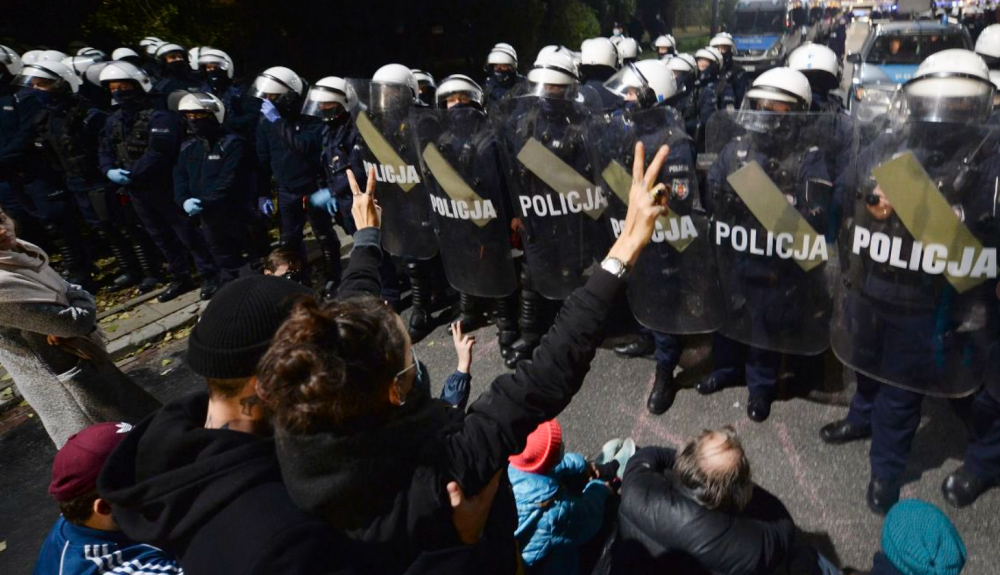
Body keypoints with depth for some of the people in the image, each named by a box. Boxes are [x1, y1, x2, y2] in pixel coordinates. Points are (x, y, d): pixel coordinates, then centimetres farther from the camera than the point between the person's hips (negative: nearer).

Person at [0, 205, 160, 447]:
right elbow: (77, 320, -27)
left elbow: (73, 293, 1)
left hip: (82, 364, 8)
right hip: (69, 385, -8)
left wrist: (67, 330, -17)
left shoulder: (19, 252, -3)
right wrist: (83, 301, -6)